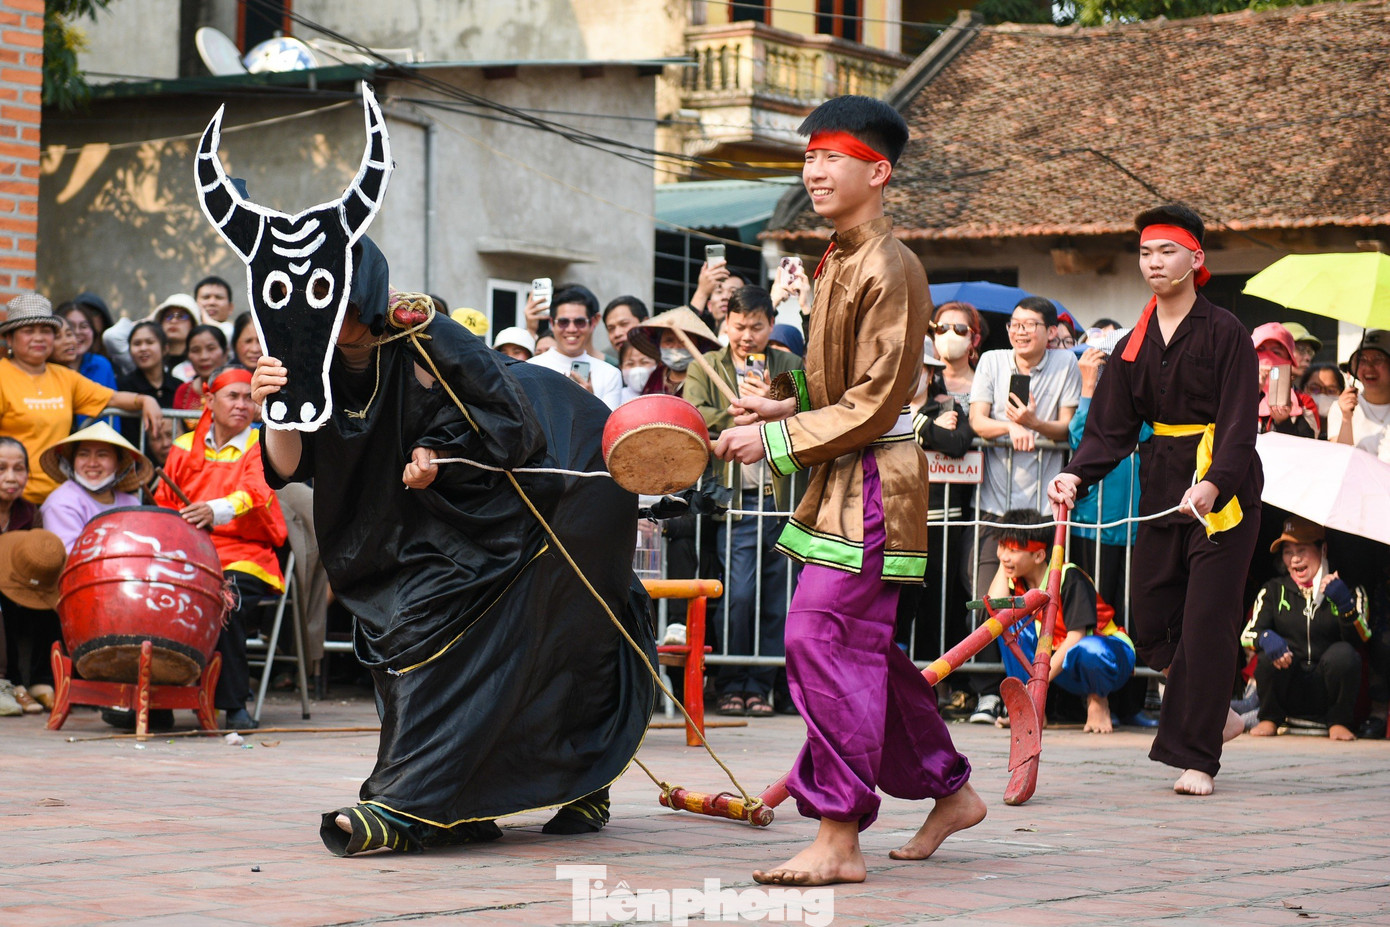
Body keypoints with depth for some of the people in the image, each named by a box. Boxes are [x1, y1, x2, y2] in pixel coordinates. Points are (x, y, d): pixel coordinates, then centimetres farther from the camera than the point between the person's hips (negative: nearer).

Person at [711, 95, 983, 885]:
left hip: (872, 485, -10)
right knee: (864, 648, 16)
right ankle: (950, 792, 30)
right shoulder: (841, 260, 14)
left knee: (823, 637, -14)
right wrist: (789, 406, 5)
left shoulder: (889, 268, -16)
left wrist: (778, 440, -17)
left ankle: (839, 839, -11)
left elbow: (875, 404, -19)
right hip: (843, 484, 10)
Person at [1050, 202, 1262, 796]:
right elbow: (1112, 427, 6)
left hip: (1224, 489, -6)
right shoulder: (1135, 344, 10)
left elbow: (1240, 422, -16)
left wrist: (1215, 482, -32)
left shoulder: (1225, 333, -8)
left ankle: (1196, 756, 0)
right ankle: (1217, 716, 27)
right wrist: (1076, 475, -12)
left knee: (1206, 623, -7)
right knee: (1149, 624, 5)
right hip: (1163, 490, 6)